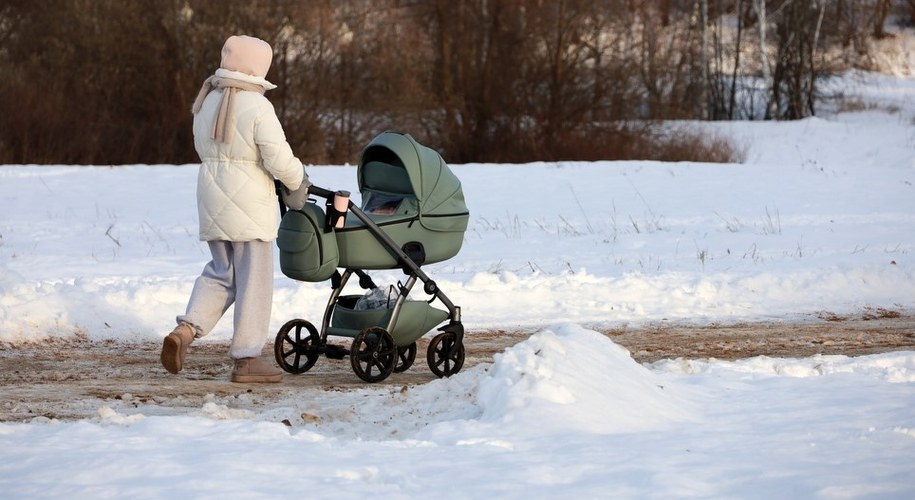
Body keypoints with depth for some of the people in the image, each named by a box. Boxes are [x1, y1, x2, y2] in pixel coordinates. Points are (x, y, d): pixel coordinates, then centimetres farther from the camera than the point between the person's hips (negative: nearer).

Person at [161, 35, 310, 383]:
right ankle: (247, 358, 6)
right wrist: (298, 182, 0)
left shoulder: (206, 102, 9)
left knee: (220, 273, 17)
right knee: (253, 278, 3)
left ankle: (185, 331, -3)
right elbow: (279, 158, -17)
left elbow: (204, 149, 14)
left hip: (211, 197, 7)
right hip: (248, 202, -7)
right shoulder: (256, 106, -14)